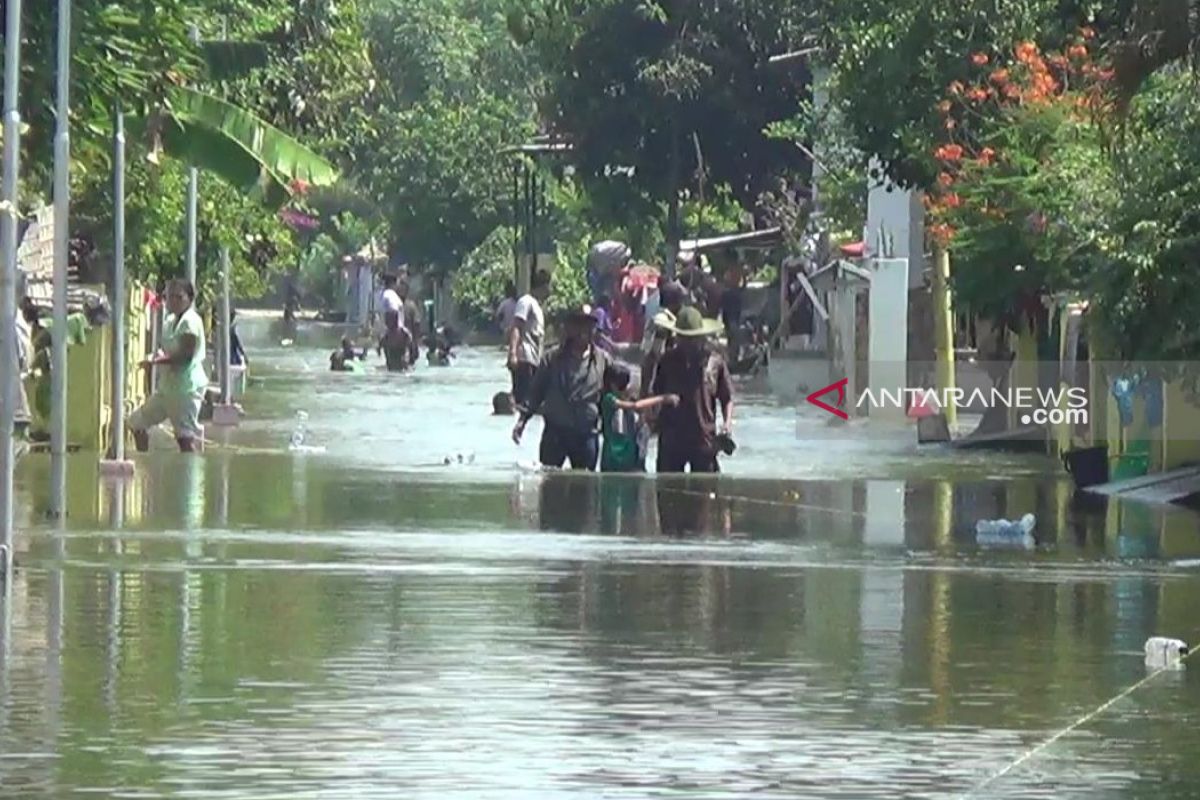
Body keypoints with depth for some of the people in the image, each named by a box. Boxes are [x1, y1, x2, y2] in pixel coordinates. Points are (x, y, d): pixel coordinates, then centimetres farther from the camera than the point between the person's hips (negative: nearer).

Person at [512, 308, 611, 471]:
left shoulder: (603, 360, 1)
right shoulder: (553, 358, 2)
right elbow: (536, 391, 7)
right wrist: (523, 419, 0)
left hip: (586, 433, 0)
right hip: (555, 431, 0)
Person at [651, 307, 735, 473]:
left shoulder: (715, 362, 1)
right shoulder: (668, 362, 6)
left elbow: (727, 397, 5)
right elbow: (656, 395, 13)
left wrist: (728, 421, -9)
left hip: (704, 439, -2)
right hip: (671, 439, 2)